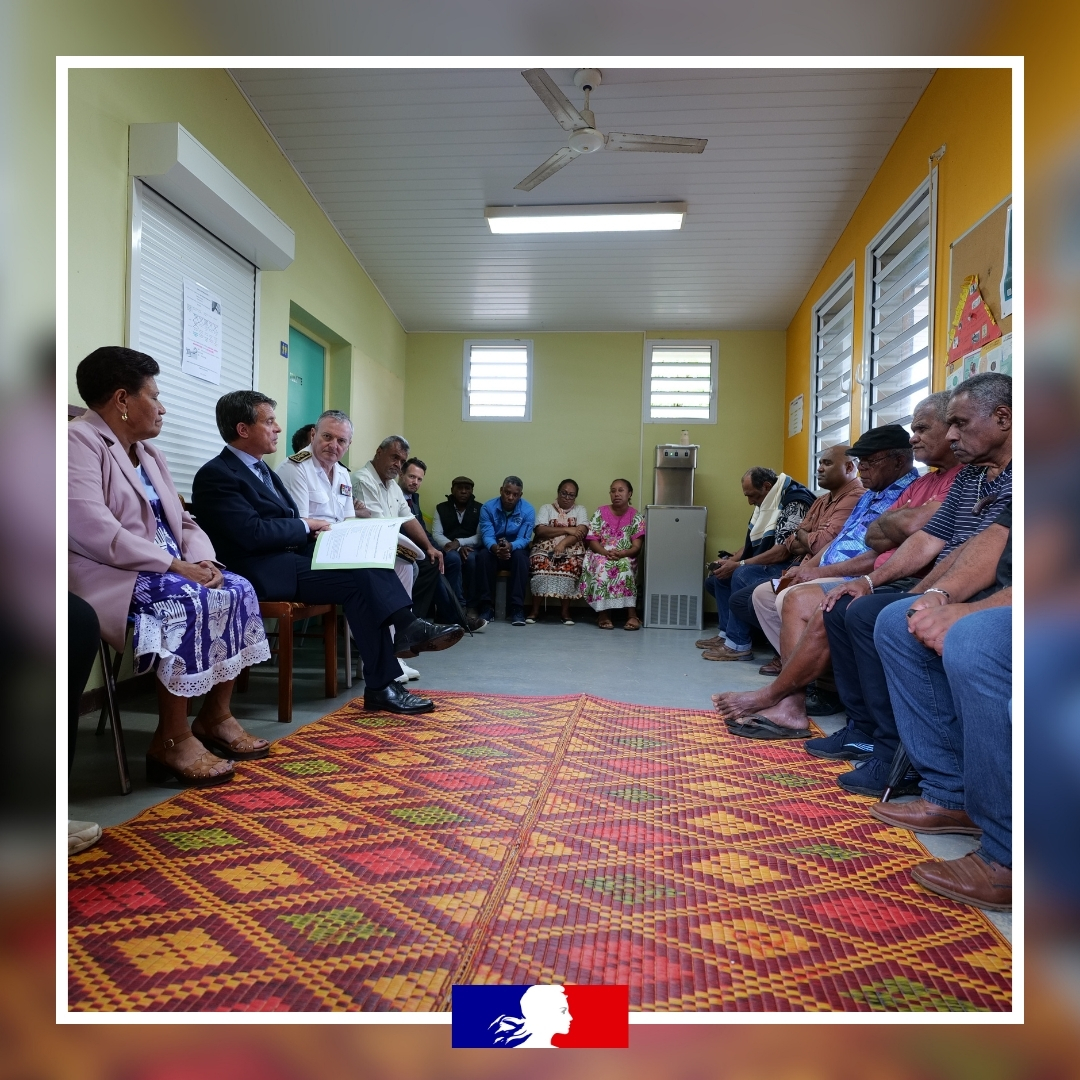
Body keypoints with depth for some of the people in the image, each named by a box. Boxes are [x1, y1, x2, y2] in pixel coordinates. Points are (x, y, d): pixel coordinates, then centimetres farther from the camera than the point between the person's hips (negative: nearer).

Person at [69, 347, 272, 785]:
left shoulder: (146, 451, 19)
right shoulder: (78, 441, -10)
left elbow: (181, 520, 16)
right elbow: (93, 532, -23)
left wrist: (203, 560, -5)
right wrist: (174, 564, -23)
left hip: (164, 567, 9)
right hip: (109, 573, -9)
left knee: (237, 592, -12)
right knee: (187, 602, -32)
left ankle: (216, 716, -5)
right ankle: (172, 739, -20)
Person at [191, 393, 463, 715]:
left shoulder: (259, 468, 19)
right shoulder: (216, 475, -11)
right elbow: (253, 534, -21)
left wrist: (310, 532, -3)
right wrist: (306, 526, -9)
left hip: (291, 554, 9)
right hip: (263, 570, -9)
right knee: (359, 579, -22)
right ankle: (381, 686, -18)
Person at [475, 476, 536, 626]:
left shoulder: (528, 511, -11)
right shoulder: (487, 507, -11)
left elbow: (524, 539, -18)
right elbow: (487, 535, -20)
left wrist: (510, 546, -43)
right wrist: (495, 548, -45)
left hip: (515, 550, 0)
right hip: (493, 549, 0)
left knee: (520, 557, -34)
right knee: (483, 555, -33)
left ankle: (517, 608, -32)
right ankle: (486, 607, -28)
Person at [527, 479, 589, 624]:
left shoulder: (580, 510, 14)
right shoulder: (546, 508, 11)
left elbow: (582, 532, -4)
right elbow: (539, 531, -6)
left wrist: (563, 543, -21)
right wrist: (567, 530, -10)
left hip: (571, 551, 0)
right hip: (545, 549, 0)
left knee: (571, 565, -33)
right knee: (541, 564, -32)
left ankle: (565, 611, -17)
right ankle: (535, 610, -18)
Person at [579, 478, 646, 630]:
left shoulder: (636, 517, 3)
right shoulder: (600, 513, 5)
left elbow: (637, 546, -5)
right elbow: (592, 540, -1)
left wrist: (623, 553, -27)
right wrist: (606, 552, -21)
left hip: (626, 558, 0)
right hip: (602, 555, 0)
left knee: (624, 566, -35)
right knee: (603, 566, -35)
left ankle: (631, 614, -35)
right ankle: (604, 613, -30)